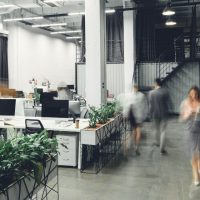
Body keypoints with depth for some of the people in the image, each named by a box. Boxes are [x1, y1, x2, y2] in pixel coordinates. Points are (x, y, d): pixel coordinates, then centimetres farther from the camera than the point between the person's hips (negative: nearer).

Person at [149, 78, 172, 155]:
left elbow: (151, 104, -6)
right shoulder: (165, 92, -12)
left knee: (156, 129, 22)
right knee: (163, 131, 2)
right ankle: (162, 149, -2)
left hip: (155, 114, 1)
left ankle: (158, 142, 41)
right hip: (164, 114, -1)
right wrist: (170, 108, 12)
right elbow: (169, 103, -9)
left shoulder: (151, 92, -10)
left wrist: (151, 113, 7)